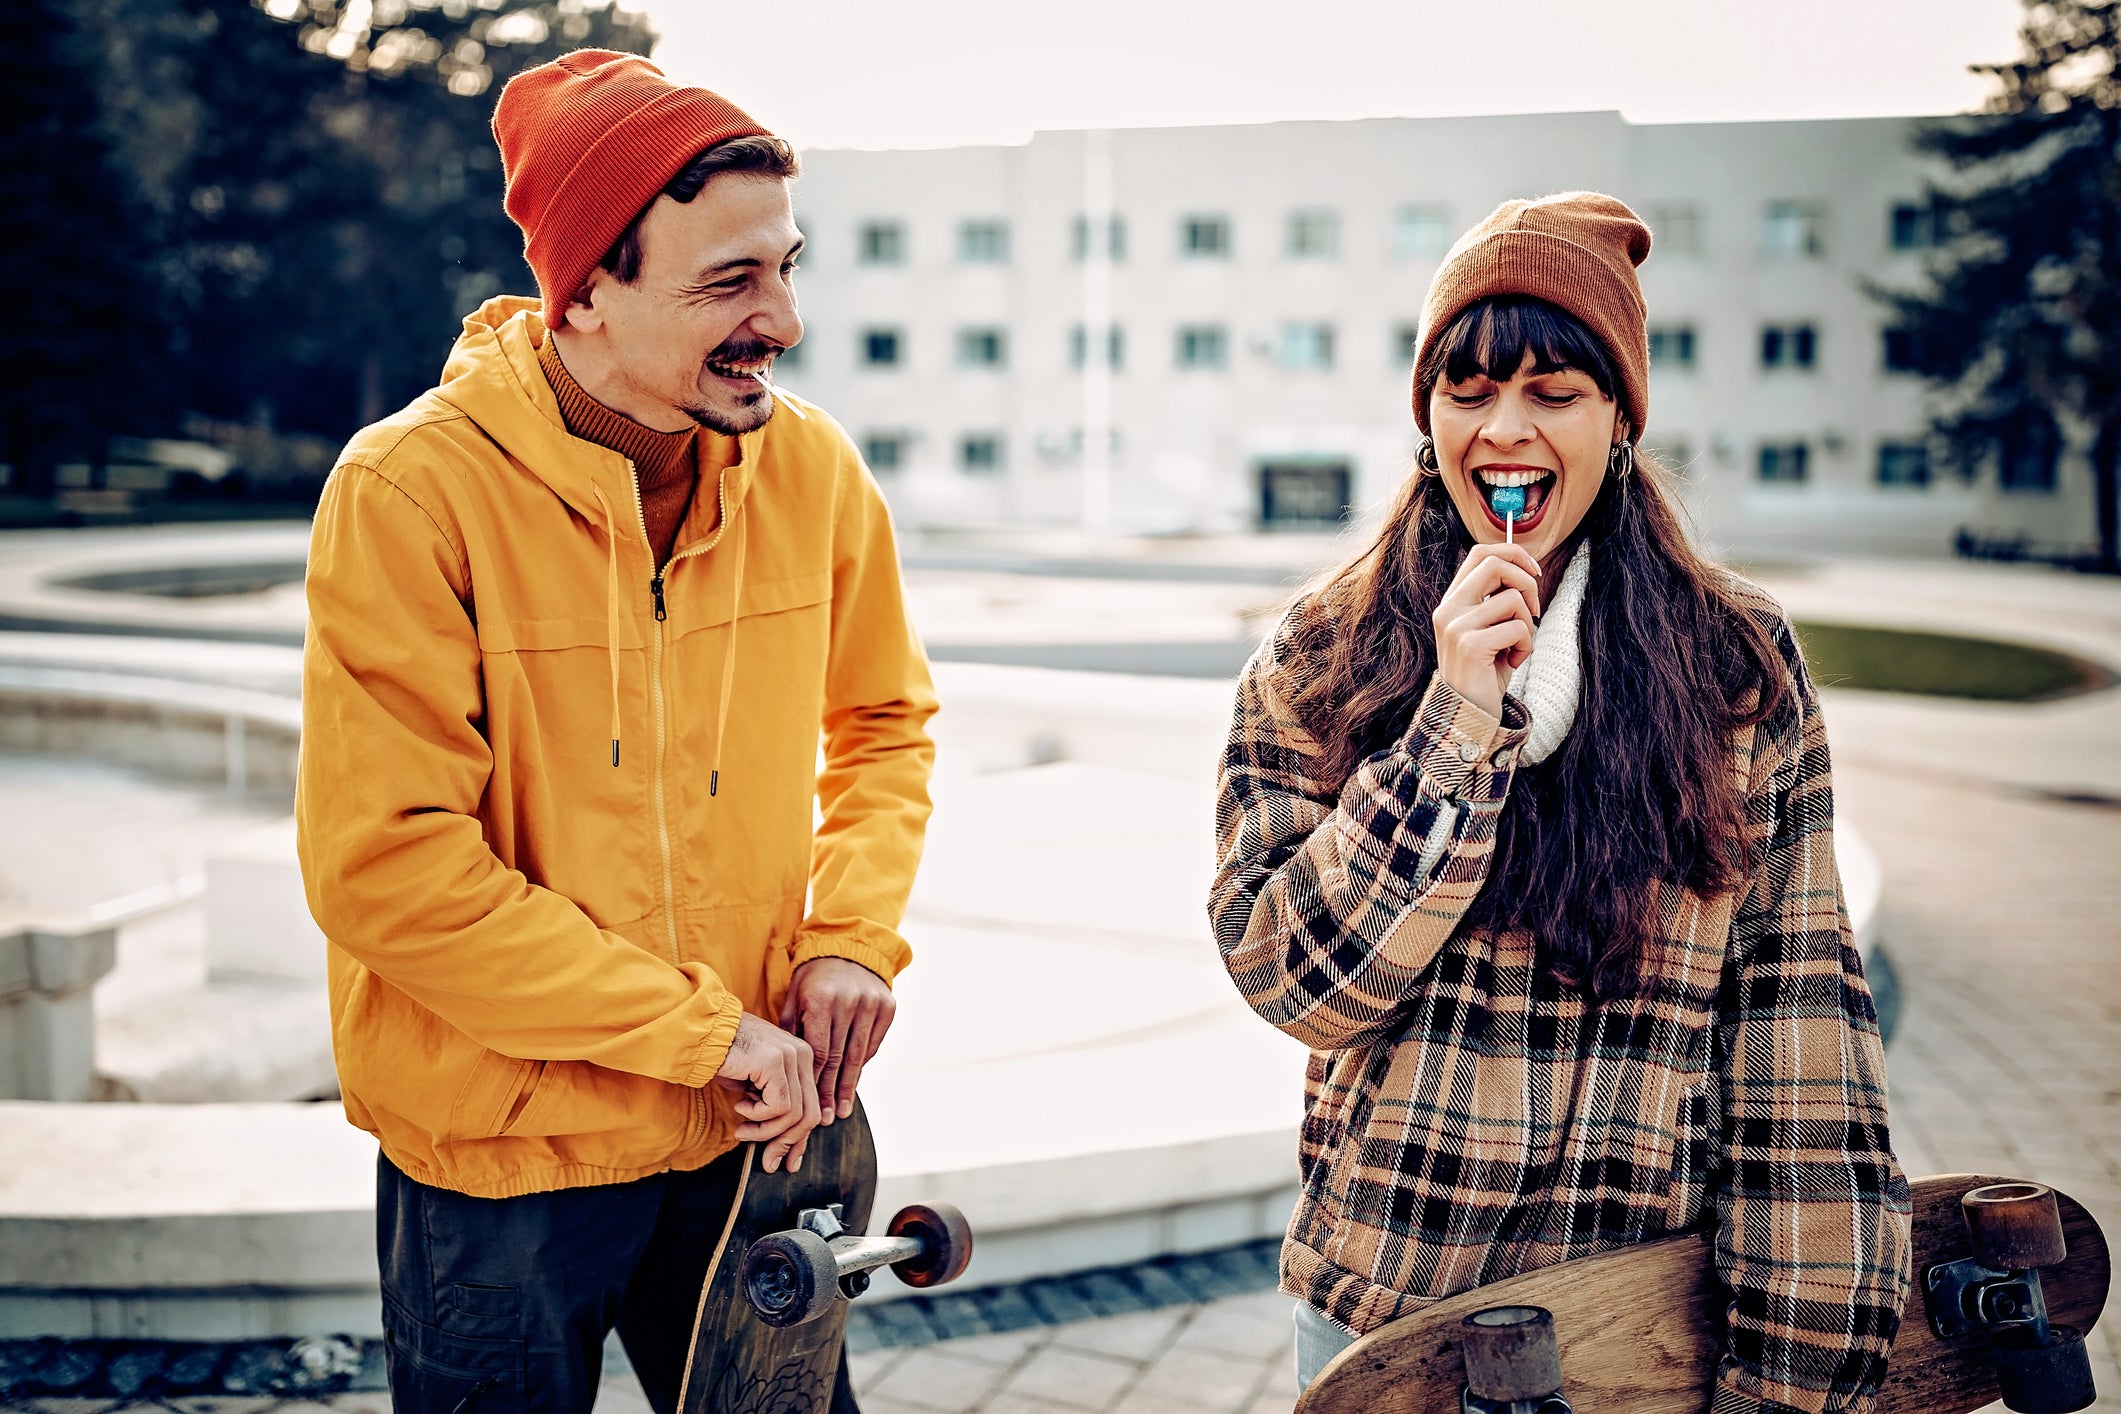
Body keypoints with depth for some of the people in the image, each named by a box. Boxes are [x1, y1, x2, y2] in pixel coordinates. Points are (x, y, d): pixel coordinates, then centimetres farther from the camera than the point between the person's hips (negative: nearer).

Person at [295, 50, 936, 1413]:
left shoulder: (812, 469, -6)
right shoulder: (410, 491, -19)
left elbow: (886, 721, 10)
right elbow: (388, 867, -21)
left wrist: (854, 935, -7)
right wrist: (704, 1031, -19)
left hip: (756, 1128, 4)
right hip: (497, 1156, -3)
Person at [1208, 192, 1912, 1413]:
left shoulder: (1741, 668, -4)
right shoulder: (1316, 666, -4)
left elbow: (1797, 1009, -4)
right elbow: (1292, 979, -11)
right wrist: (1457, 716, -19)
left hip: (1649, 1305, 0)